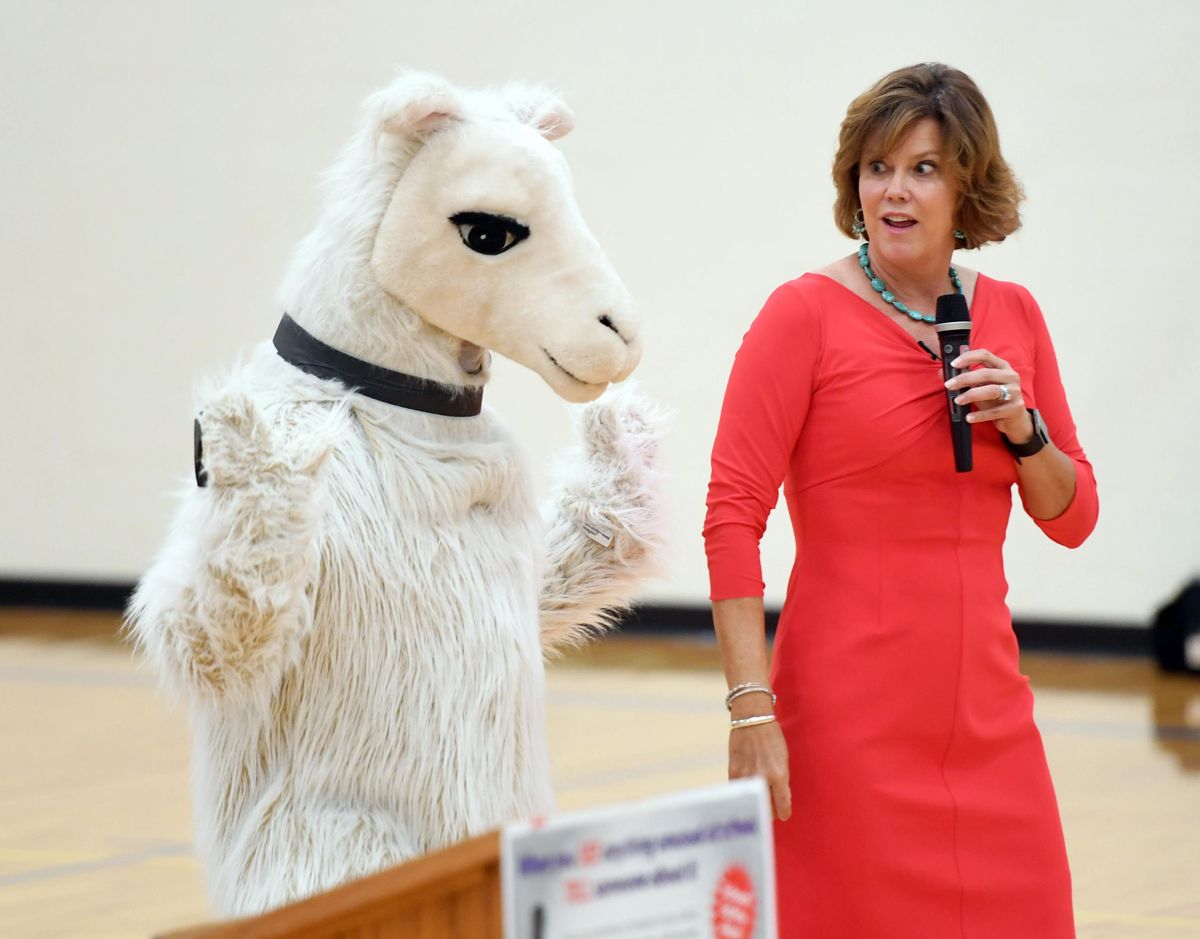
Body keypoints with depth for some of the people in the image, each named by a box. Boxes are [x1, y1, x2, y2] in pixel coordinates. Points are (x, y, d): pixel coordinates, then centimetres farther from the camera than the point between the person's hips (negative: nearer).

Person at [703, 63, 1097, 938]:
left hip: (986, 711, 5)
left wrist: (1022, 428, -5)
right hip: (848, 716, -5)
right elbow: (732, 517, -9)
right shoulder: (807, 315, -5)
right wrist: (752, 710, -15)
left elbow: (1072, 519, 16)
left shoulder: (1013, 315, 10)